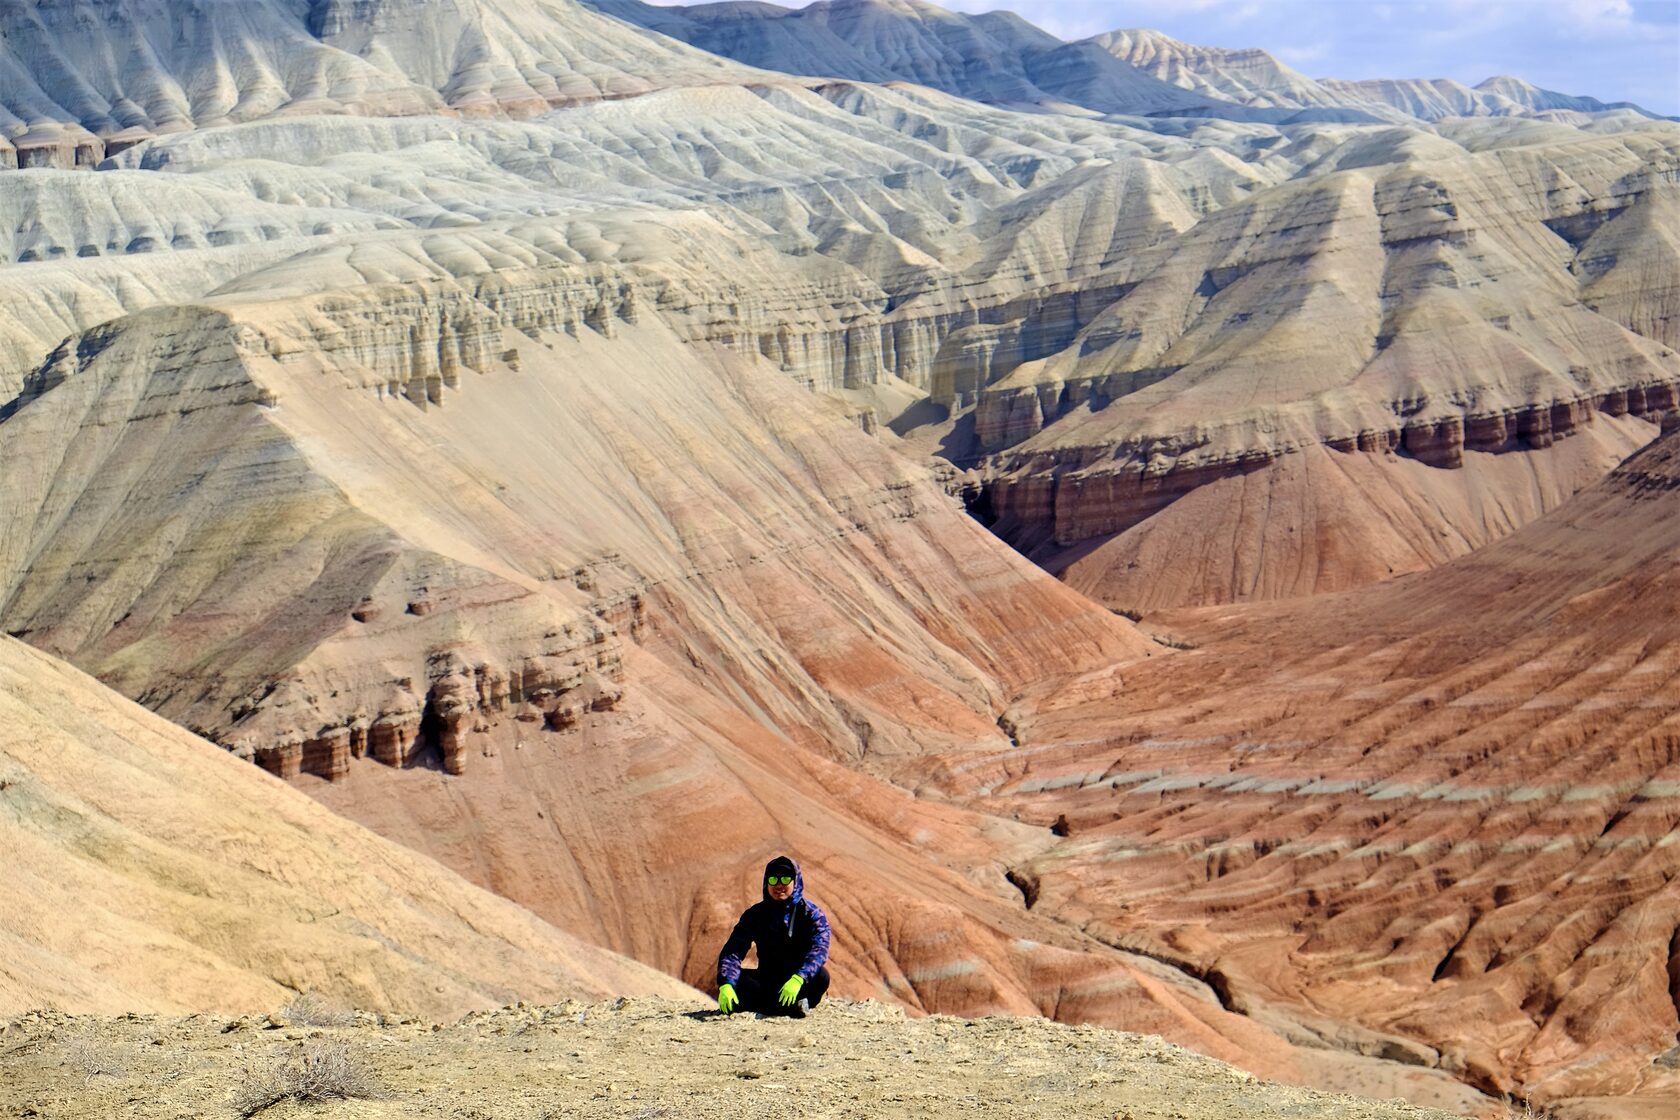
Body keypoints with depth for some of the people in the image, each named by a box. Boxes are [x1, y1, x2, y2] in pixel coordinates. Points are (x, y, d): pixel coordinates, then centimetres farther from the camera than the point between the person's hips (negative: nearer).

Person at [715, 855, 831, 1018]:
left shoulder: (812, 914, -8)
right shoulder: (755, 914, -1)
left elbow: (819, 949, -25)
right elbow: (732, 951, -12)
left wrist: (798, 979, -44)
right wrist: (726, 984, -31)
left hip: (800, 982, -3)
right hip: (767, 979, 3)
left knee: (821, 976, -35)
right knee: (735, 978, -27)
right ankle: (791, 1007, -37)